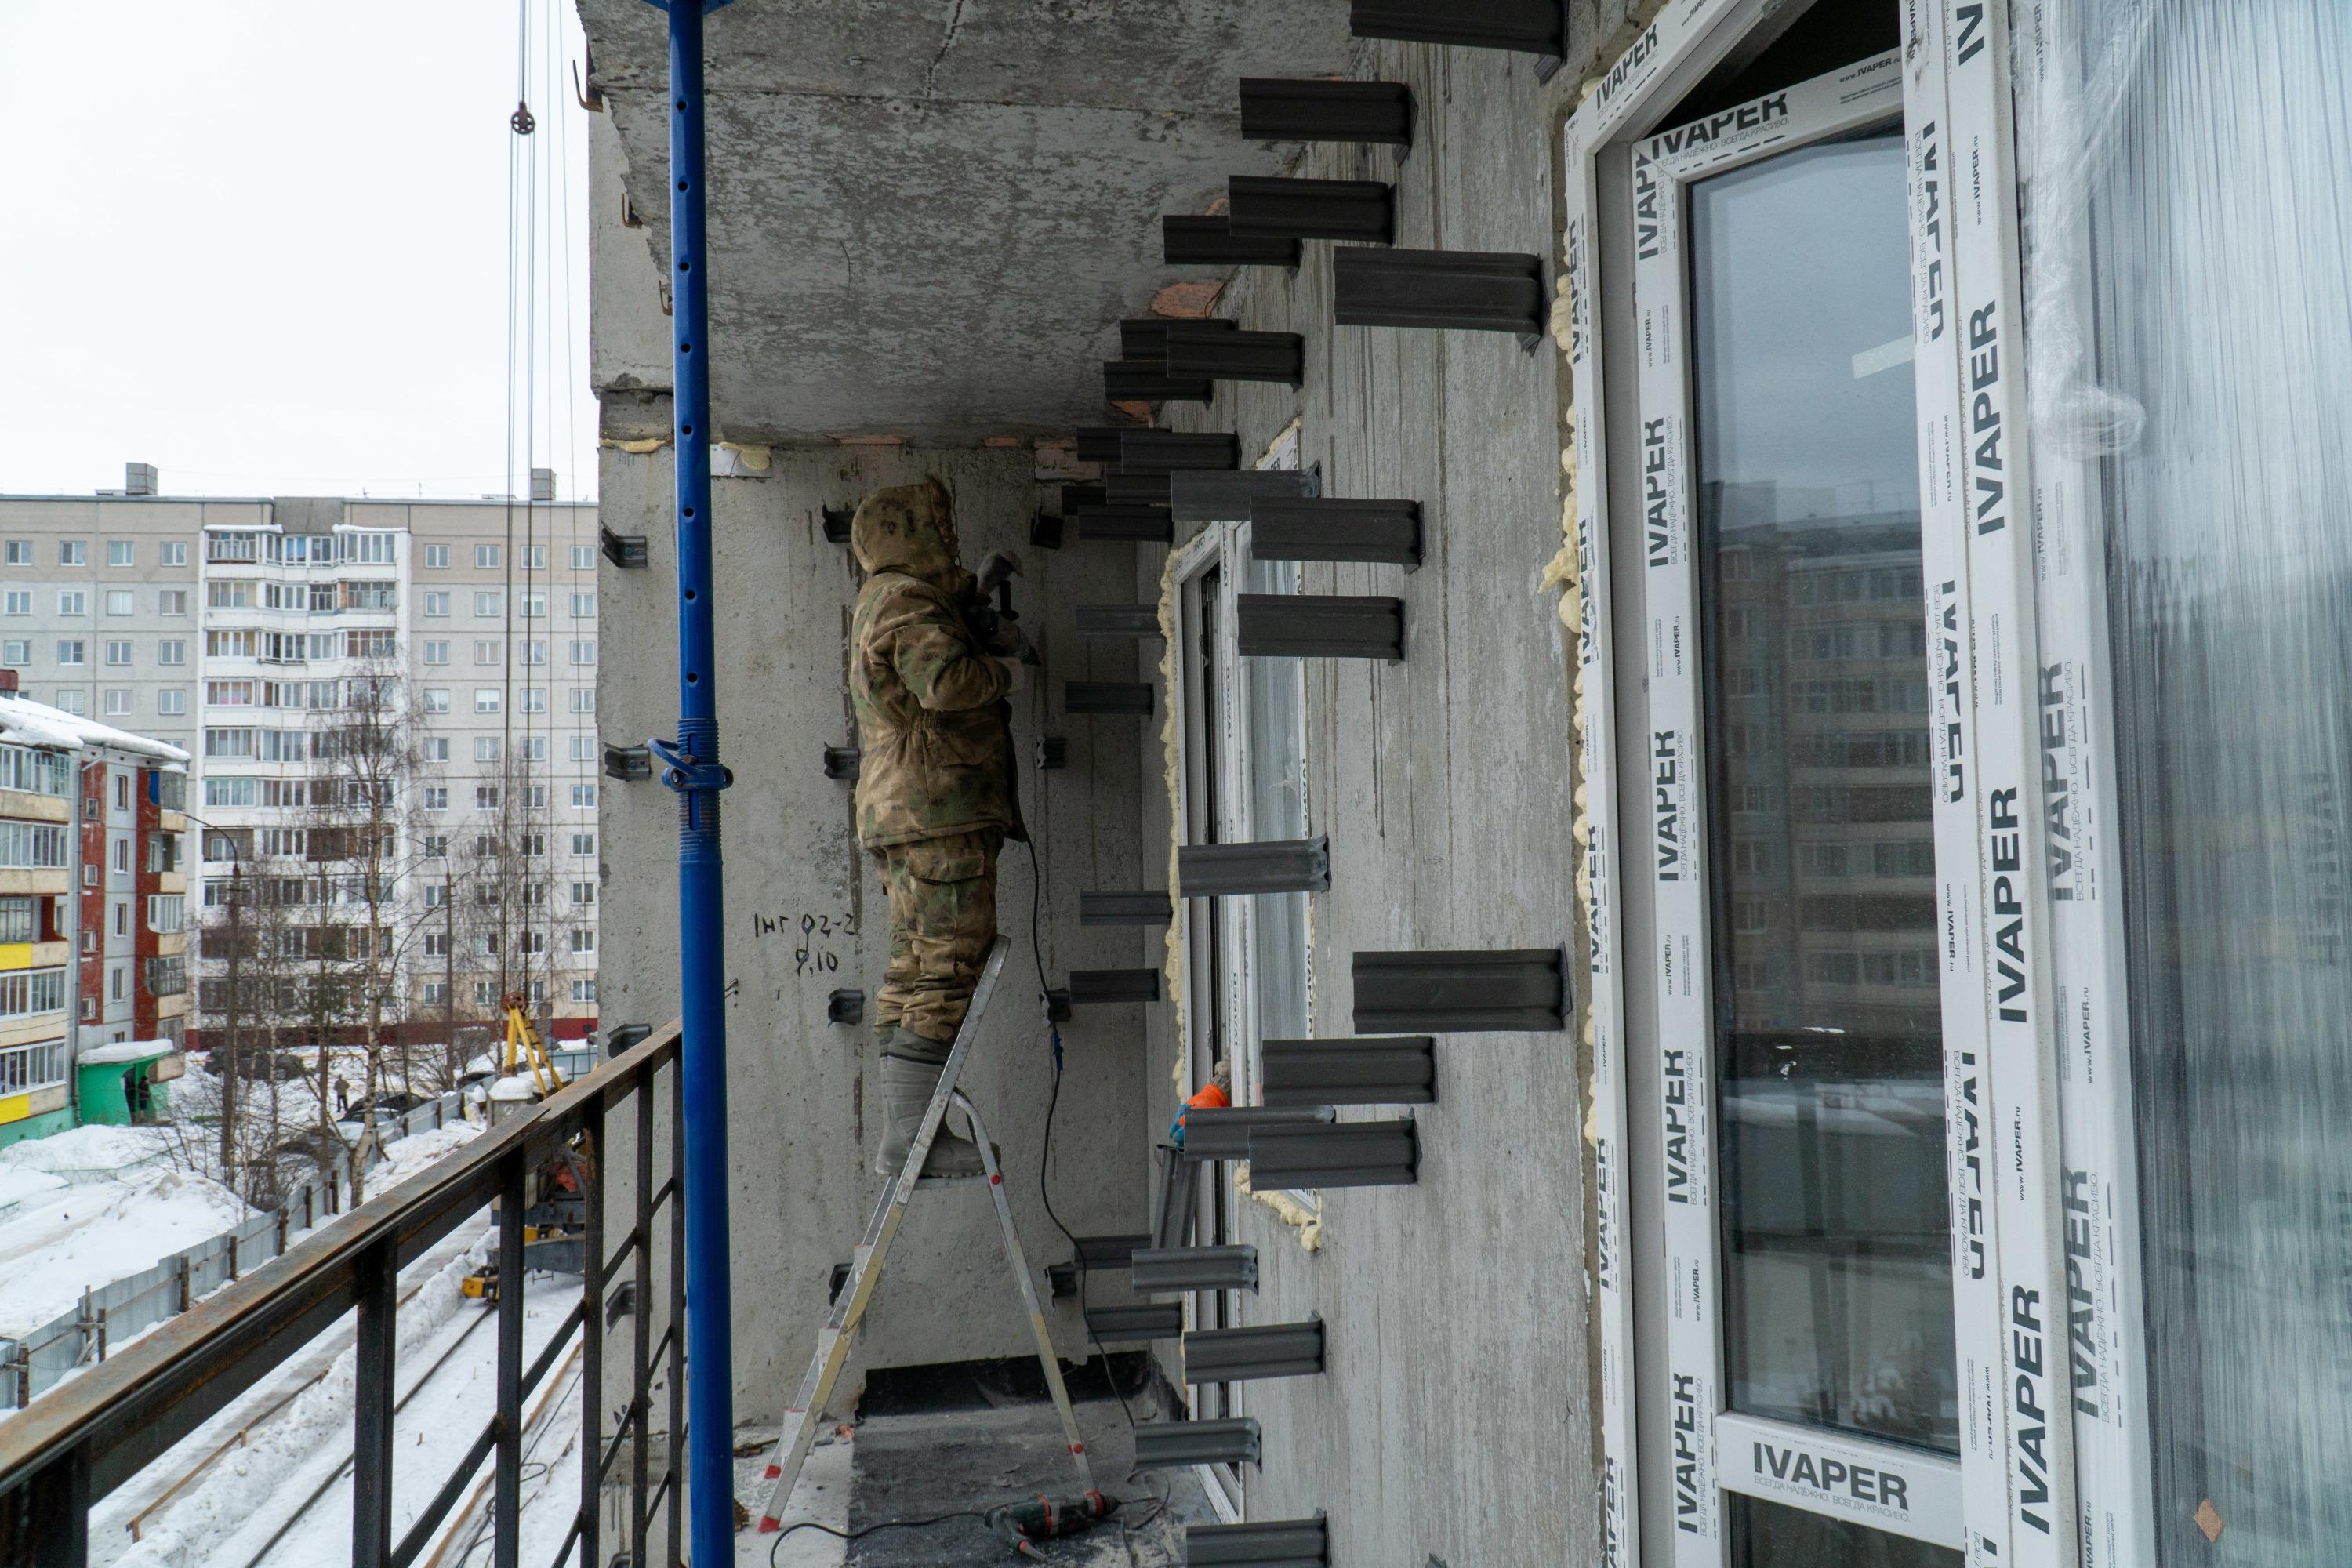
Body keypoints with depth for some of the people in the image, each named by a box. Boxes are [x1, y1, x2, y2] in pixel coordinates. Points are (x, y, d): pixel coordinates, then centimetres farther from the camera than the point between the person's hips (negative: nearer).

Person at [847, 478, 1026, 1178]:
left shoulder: (881, 603, 23)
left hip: (902, 816, 11)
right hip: (939, 814, -11)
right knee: (945, 969, -13)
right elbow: (946, 679, -27)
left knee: (915, 971, 11)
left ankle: (904, 1132, 14)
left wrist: (975, 588, 43)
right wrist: (1004, 669, -9)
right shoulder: (906, 603, -10)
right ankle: (910, 1134, -14)